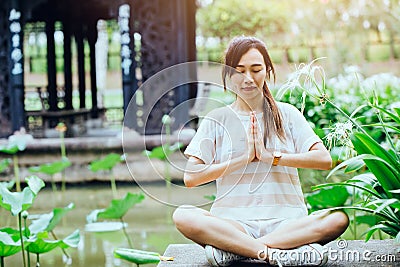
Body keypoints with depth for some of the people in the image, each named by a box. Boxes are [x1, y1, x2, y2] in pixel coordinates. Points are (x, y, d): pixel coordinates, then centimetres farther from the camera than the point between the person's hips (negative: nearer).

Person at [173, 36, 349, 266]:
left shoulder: (286, 114, 12)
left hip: (285, 221, 1)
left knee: (338, 218, -29)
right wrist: (244, 158, -7)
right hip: (232, 223, -1)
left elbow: (325, 159, -2)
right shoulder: (217, 119, 10)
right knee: (183, 216, -30)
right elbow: (191, 177, -2)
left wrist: (270, 157, -9)